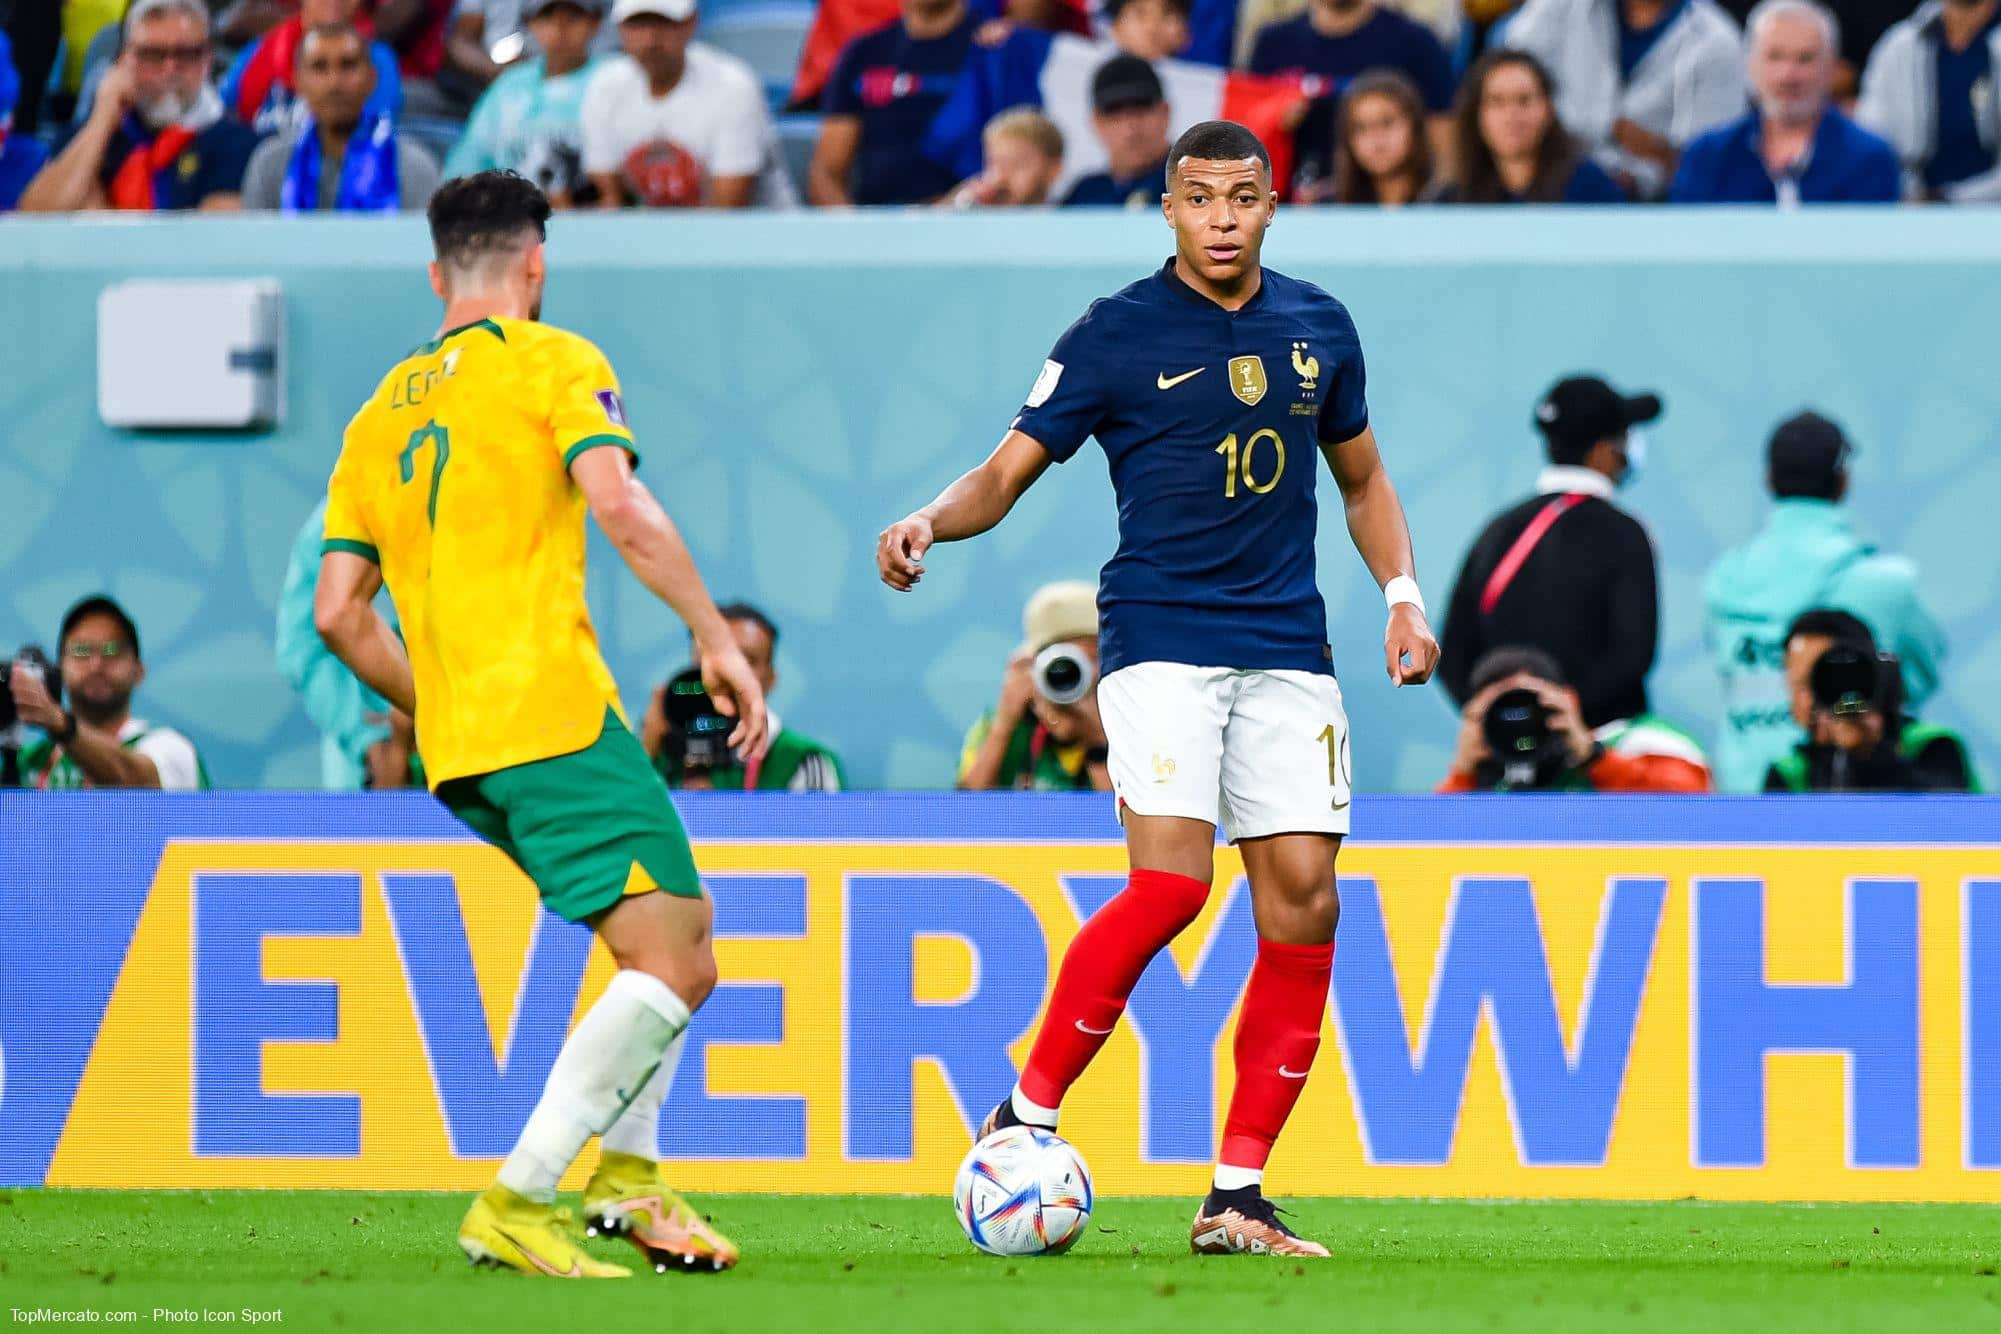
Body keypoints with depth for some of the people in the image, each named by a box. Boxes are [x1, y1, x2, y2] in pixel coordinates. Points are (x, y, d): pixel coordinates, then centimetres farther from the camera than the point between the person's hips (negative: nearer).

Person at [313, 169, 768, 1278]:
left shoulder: (381, 413, 19)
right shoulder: (552, 361, 2)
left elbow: (338, 612, 15)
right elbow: (620, 507, -14)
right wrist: (716, 639, -11)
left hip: (458, 748, 8)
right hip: (554, 712, -8)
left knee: (676, 927, 21)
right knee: (673, 964, -11)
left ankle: (624, 1170, 11)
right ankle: (516, 1206, -22)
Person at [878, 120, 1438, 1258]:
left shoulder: (1319, 328, 10)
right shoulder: (1118, 335, -2)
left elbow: (1362, 476, 24)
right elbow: (1008, 472, -1)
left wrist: (1404, 596, 10)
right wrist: (930, 523, -21)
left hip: (1289, 648, 4)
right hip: (1162, 640, -4)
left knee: (1304, 901, -4)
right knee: (1172, 882, -21)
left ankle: (1238, 1196, 1)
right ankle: (1026, 1115, -5)